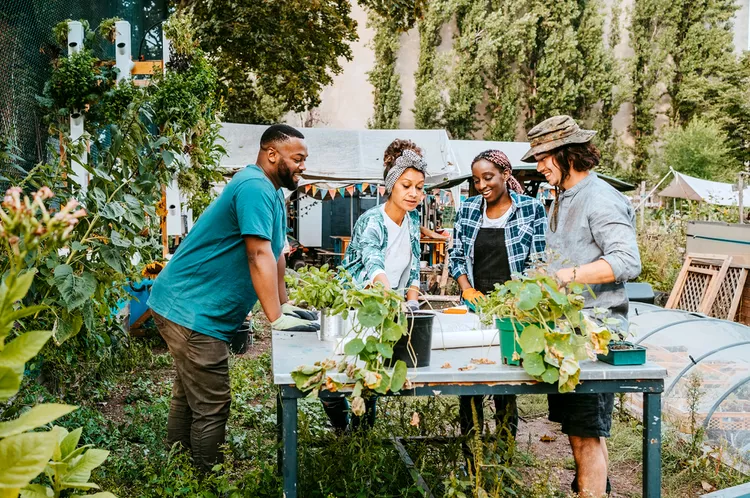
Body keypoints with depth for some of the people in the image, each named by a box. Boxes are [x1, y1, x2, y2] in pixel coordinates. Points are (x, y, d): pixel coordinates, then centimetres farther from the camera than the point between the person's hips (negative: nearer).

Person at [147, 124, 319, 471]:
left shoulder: (271, 192, 13)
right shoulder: (255, 187, -19)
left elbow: (277, 255, 17)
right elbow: (259, 256, -25)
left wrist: (285, 305, 16)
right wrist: (277, 319, -23)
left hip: (190, 308, 11)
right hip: (190, 310, -11)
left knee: (189, 396, 20)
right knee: (212, 407, -6)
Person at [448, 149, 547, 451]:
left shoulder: (531, 209, 0)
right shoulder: (467, 210, 9)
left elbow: (539, 260, -2)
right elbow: (456, 256, 12)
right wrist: (468, 290, -4)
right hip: (475, 304, 3)